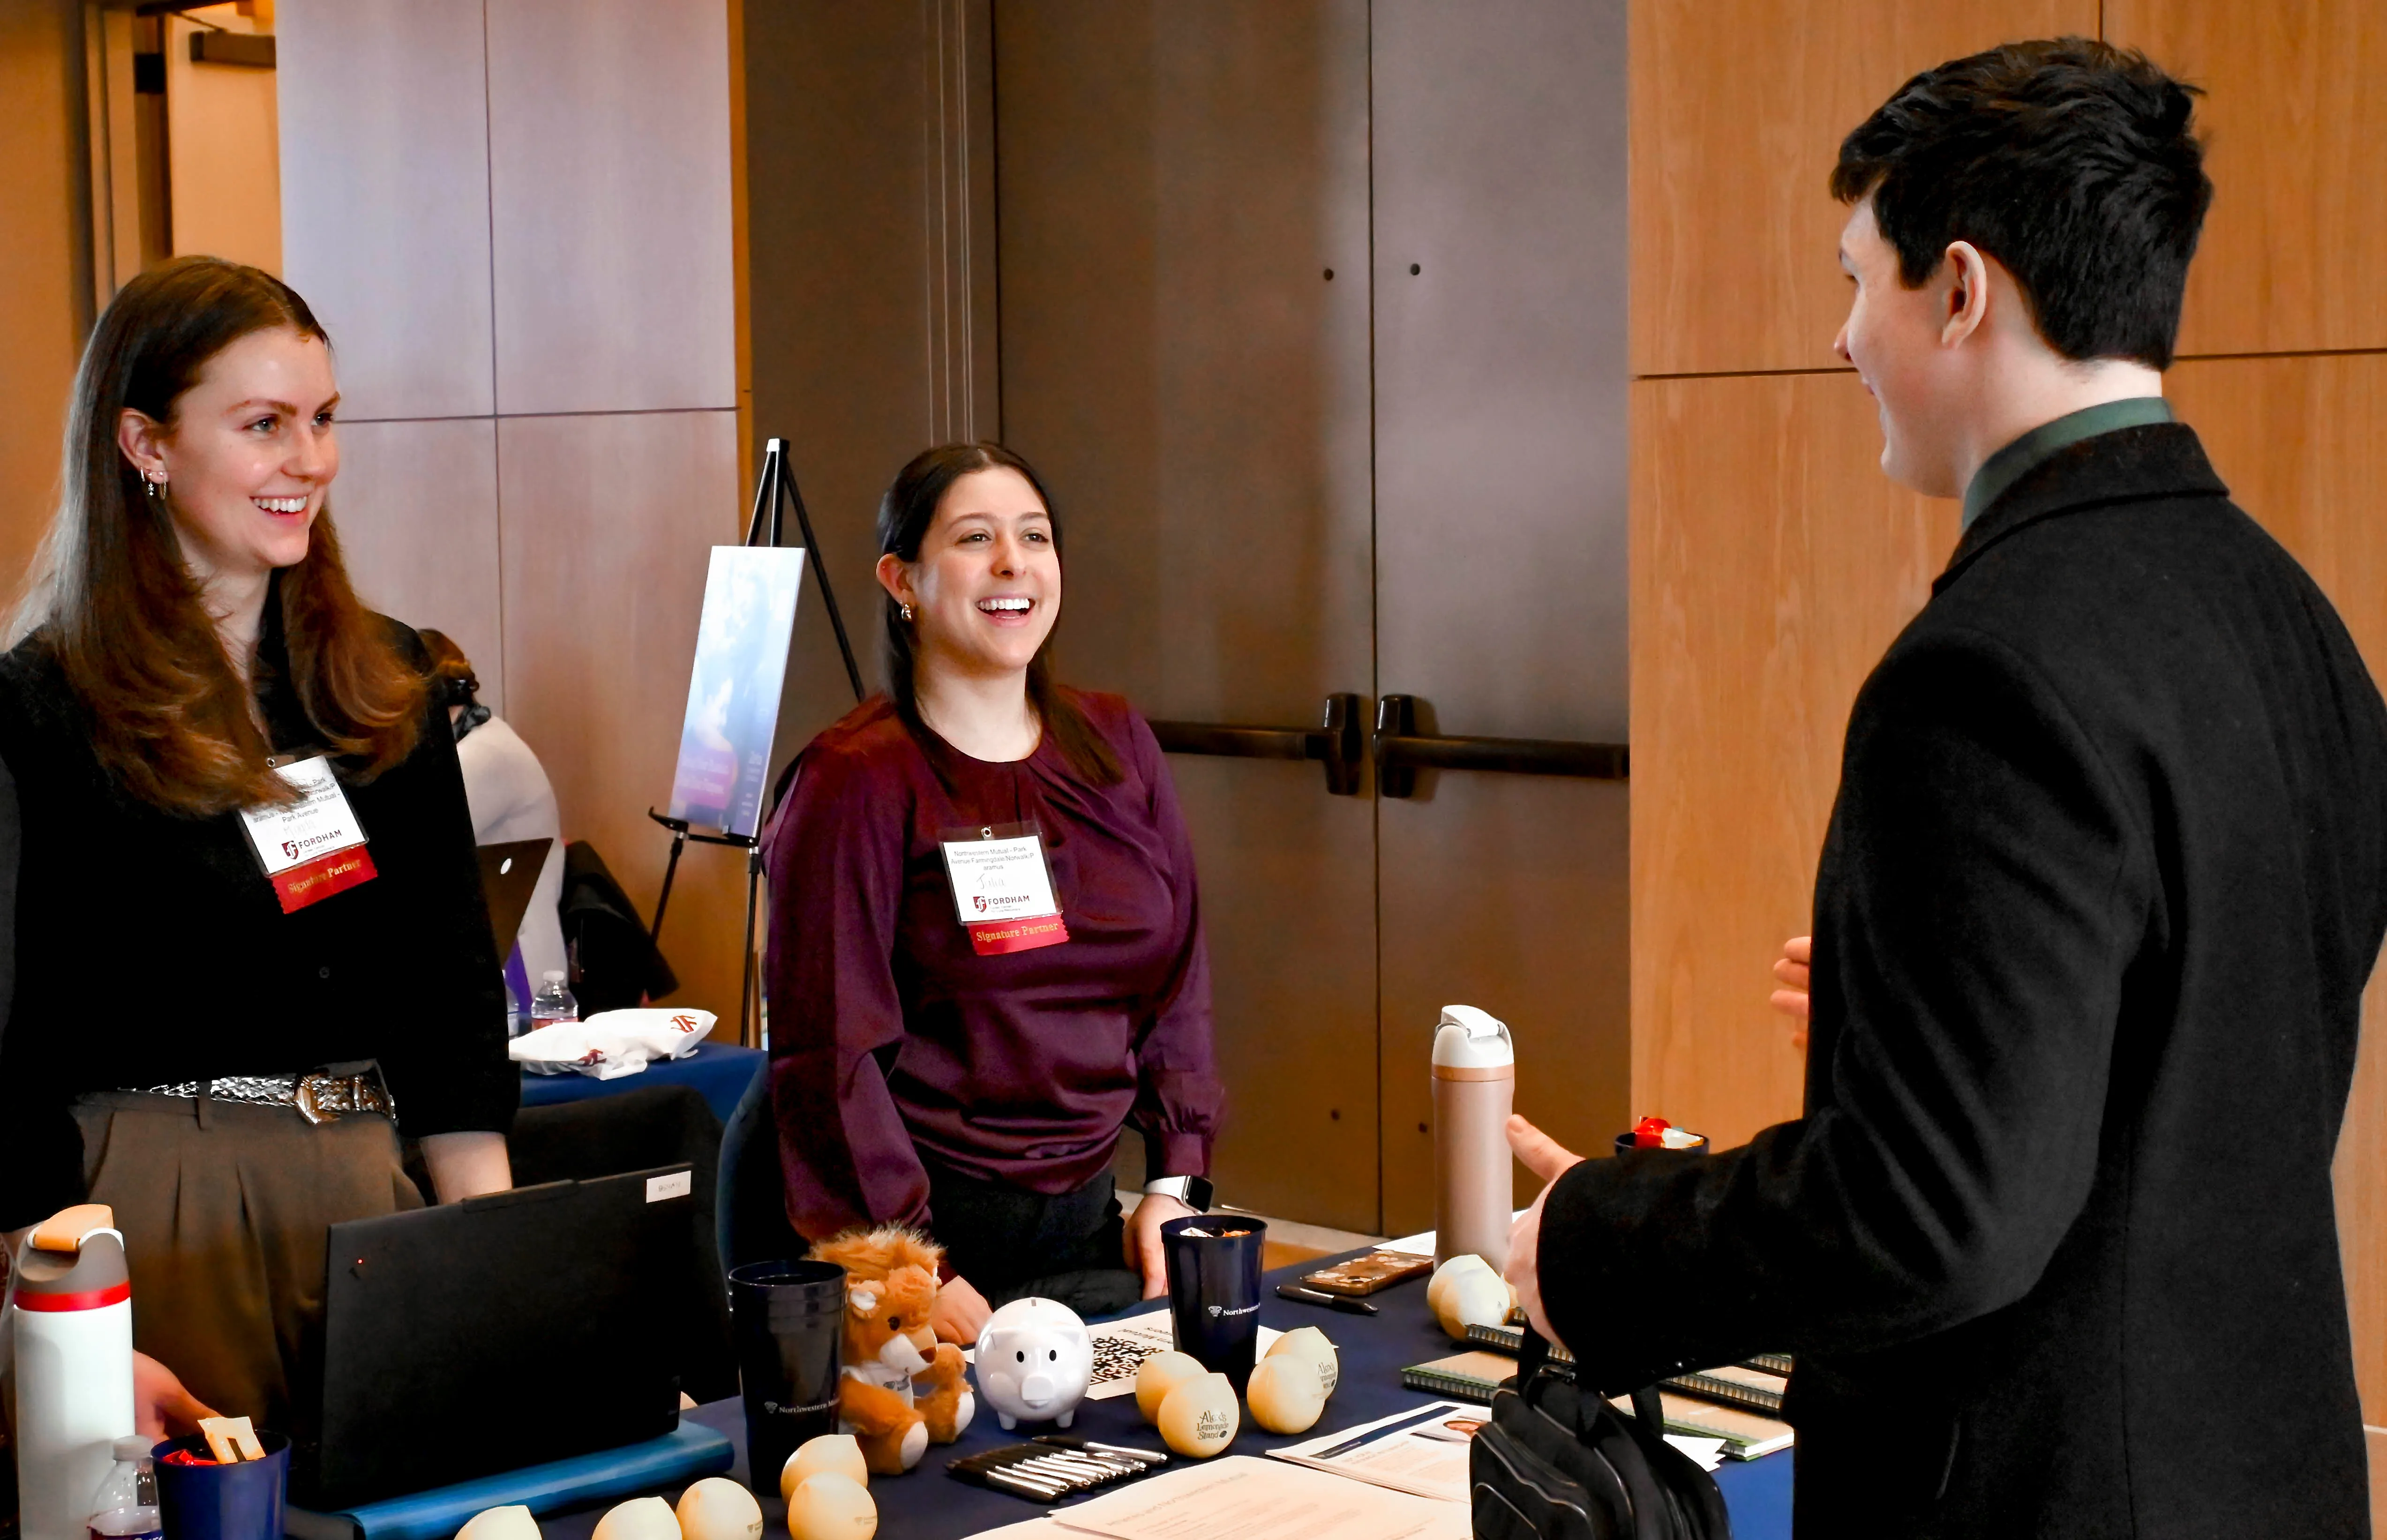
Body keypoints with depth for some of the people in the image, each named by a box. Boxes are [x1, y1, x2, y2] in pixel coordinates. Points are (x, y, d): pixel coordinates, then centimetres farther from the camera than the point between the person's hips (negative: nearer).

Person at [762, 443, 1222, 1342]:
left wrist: (1173, 1183, 4)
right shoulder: (855, 780, -10)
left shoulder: (1118, 746, 9)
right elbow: (829, 1048, -13)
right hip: (932, 1228, -5)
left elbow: (1178, 977, 14)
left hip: (1088, 1220, 6)